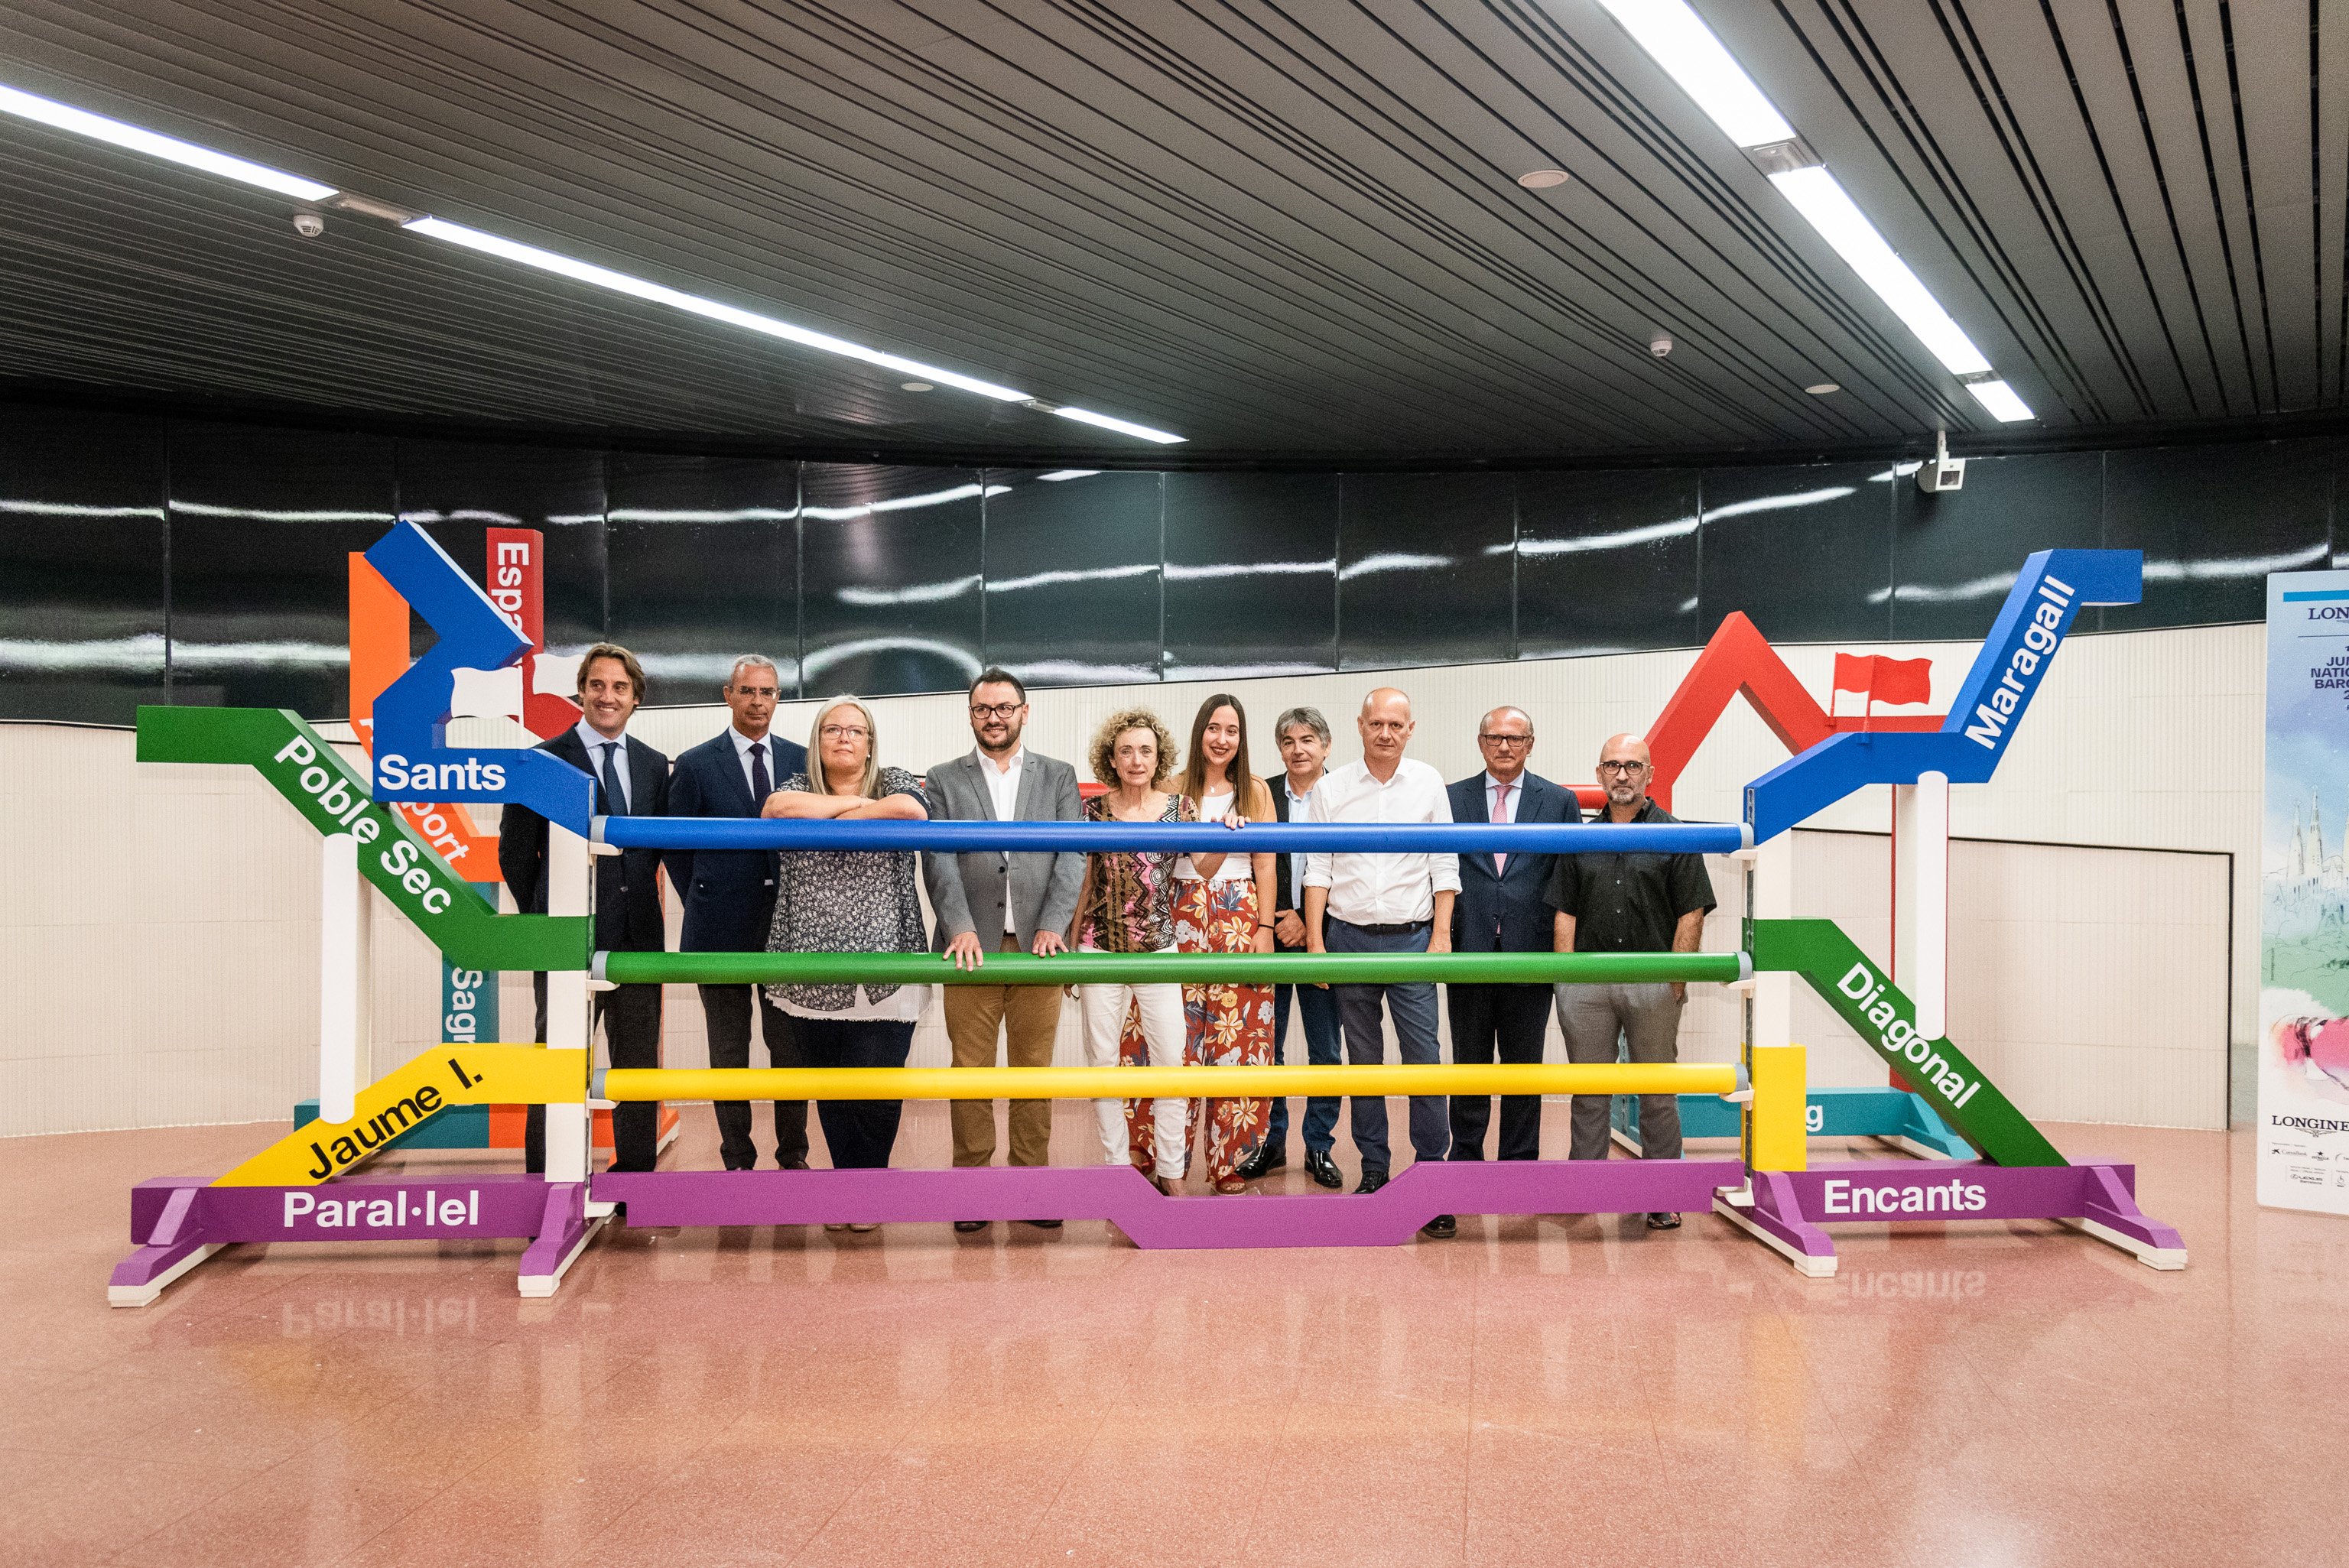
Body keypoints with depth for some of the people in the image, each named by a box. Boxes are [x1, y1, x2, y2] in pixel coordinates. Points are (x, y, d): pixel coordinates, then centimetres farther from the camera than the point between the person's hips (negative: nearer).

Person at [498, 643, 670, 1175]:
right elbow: (515, 852, 1)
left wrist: (637, 899, 10)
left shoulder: (653, 765, 12)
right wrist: (545, 921, 3)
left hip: (639, 937, 5)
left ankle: (635, 1174, 23)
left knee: (638, 1062, 11)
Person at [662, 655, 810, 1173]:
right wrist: (703, 905, 3)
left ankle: (793, 1154, 18)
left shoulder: (801, 760, 7)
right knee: (729, 1050, 7)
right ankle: (738, 1159, 17)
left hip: (788, 922, 2)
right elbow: (675, 846, 5)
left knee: (791, 1044, 6)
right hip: (723, 928, -2)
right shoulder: (695, 765, -1)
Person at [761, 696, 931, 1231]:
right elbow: (778, 808, -15)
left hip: (883, 971, -1)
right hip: (812, 972, 2)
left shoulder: (895, 782, 7)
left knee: (874, 1089, -3)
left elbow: (913, 811, -17)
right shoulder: (798, 785, 10)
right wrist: (851, 802, -8)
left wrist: (836, 817, -9)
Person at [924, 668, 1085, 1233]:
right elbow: (939, 861, -2)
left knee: (1034, 1068, 6)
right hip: (971, 946, -1)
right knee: (970, 1069, 3)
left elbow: (1072, 857, 2)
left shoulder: (1059, 777, 11)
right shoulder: (943, 781, 8)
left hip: (1036, 945, 1)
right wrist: (960, 927, -16)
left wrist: (1052, 925, -11)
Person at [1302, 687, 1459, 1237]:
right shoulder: (1331, 788, 4)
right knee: (1363, 1058, 8)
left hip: (1411, 938, -1)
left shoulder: (1428, 784, 4)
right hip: (1349, 937, 1)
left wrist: (1442, 934, -2)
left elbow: (1444, 866, 5)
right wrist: (1315, 942, -1)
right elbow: (1318, 869, 5)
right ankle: (1373, 1169, 18)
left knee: (1424, 1056, -7)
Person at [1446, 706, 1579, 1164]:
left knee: (1524, 1065, 9)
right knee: (1470, 1063, 9)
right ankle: (1466, 1161, 21)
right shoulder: (1451, 798, 6)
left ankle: (1520, 1164, 20)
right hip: (1468, 953, 0)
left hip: (1530, 951, 0)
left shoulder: (1560, 801, 6)